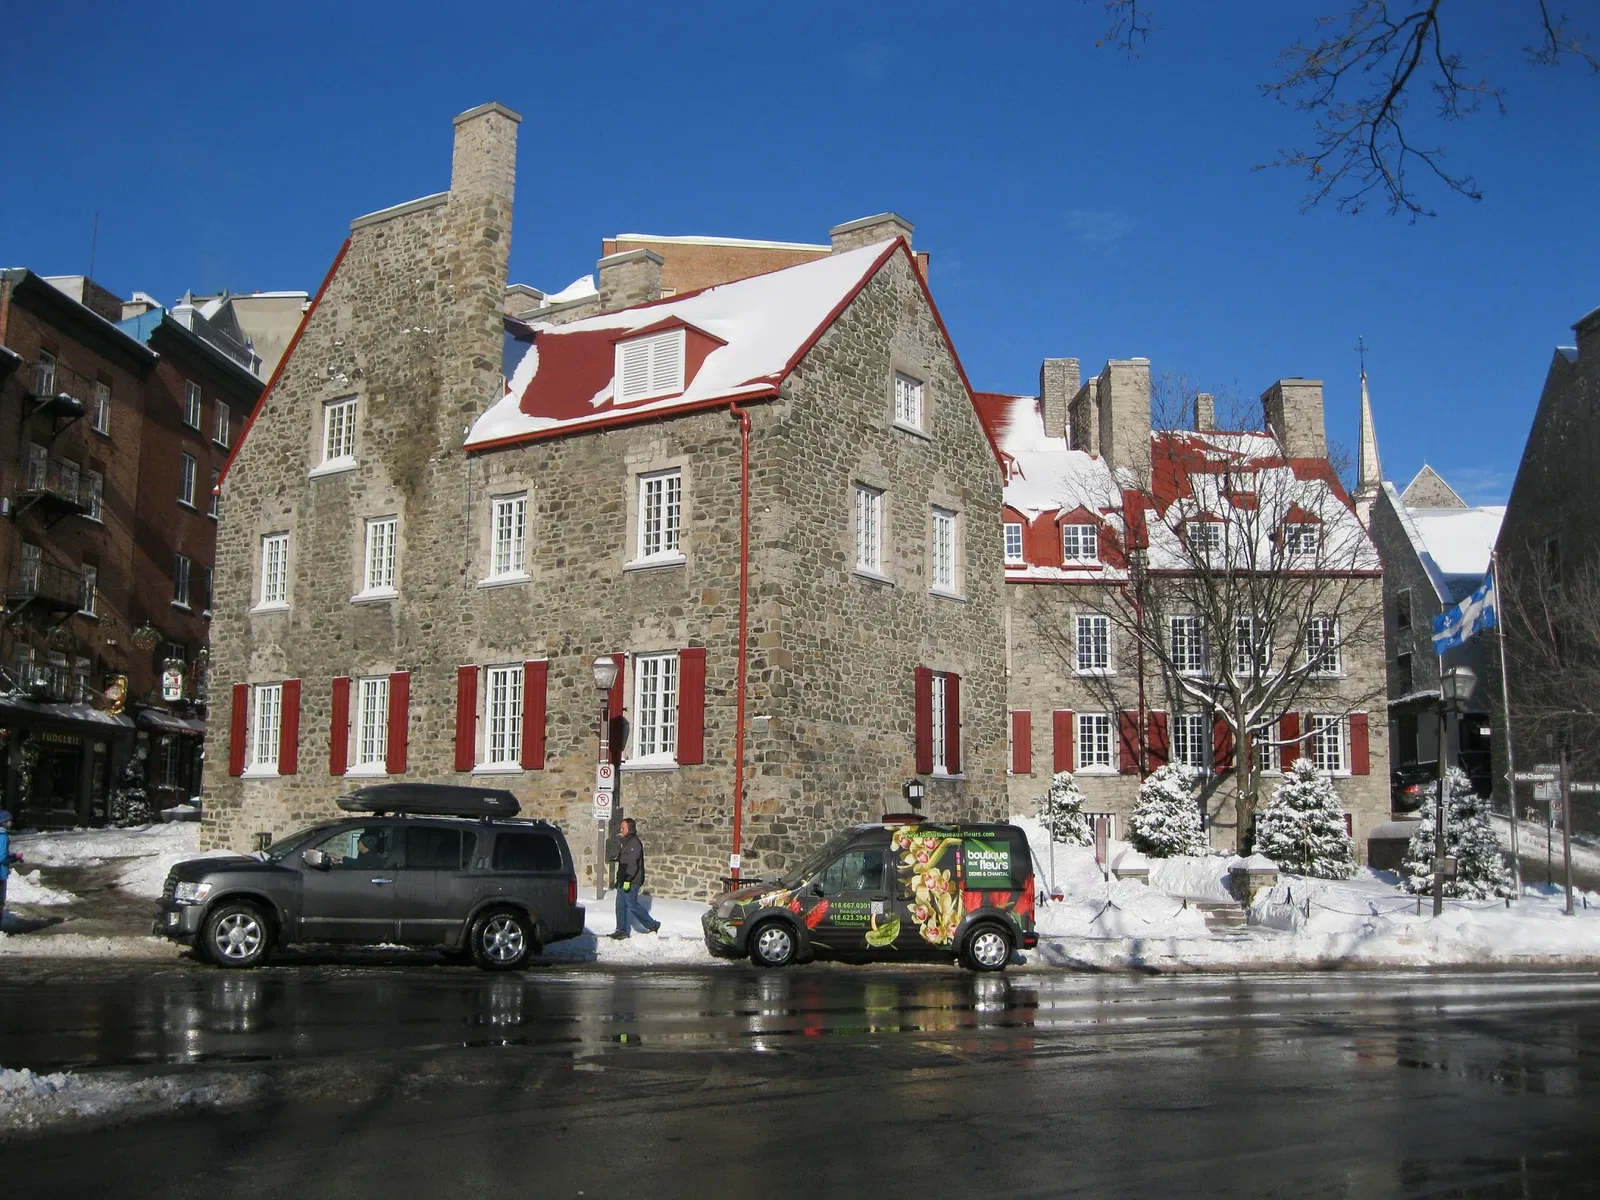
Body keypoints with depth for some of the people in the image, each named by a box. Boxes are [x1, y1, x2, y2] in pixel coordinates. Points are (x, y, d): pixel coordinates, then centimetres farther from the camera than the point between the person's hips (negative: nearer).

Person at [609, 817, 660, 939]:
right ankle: (621, 930, 14)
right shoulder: (624, 841, 16)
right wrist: (618, 878, 22)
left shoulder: (635, 843, -16)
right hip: (623, 881, 10)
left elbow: (632, 864, -22)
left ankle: (652, 925, 7)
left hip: (631, 882, -10)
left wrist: (627, 880, -25)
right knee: (620, 905, 9)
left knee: (632, 905, -5)